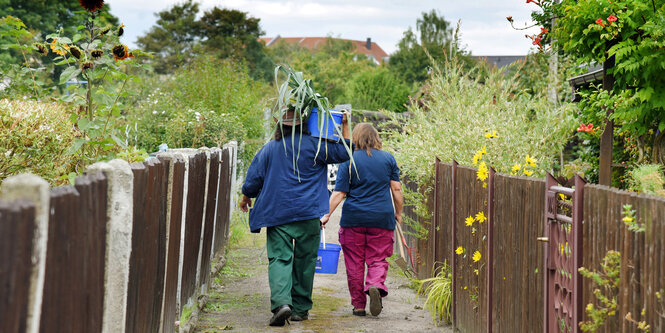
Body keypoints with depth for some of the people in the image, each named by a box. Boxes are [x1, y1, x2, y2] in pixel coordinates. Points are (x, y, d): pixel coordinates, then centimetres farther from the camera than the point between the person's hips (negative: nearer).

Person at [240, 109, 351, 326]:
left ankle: (281, 301, -27)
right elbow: (343, 152, 4)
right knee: (304, 261, 9)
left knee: (279, 259, -5)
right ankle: (300, 309, 15)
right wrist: (345, 126, 14)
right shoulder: (314, 146, 0)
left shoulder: (269, 149, 7)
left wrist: (246, 199, 29)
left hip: (277, 214, 1)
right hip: (308, 215, 0)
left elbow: (253, 181, 10)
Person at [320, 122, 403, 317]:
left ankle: (358, 305, 11)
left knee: (354, 263, 8)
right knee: (378, 259, 6)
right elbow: (396, 188, 6)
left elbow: (339, 193, -5)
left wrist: (327, 214, -1)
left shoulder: (348, 161, -1)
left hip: (354, 219, -1)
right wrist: (398, 213, 17)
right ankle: (376, 286, -24)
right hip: (381, 218, 1)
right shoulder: (388, 158, 5)